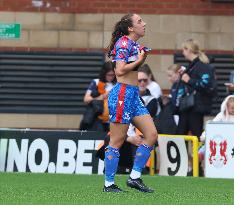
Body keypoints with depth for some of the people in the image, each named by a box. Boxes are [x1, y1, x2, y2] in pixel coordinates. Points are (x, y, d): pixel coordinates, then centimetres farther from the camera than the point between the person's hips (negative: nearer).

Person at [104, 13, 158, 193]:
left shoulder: (134, 44, 17)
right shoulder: (124, 43, -11)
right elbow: (120, 70, -20)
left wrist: (142, 58, 8)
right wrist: (139, 60, -10)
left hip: (133, 95, 10)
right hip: (122, 94, -10)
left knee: (152, 134, 4)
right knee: (117, 141, -4)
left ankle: (135, 178, 9)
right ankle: (109, 184, 3)